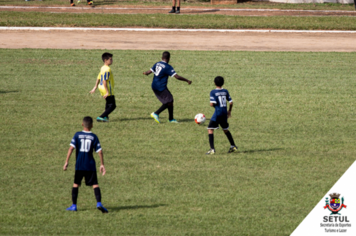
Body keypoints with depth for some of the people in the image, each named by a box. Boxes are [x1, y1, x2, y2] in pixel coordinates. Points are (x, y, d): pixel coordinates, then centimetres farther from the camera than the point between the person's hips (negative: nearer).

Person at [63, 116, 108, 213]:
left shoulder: (77, 135, 0)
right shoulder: (94, 137, 1)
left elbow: (71, 148, -8)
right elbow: (99, 151, -2)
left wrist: (66, 162, -6)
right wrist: (102, 164, 6)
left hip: (79, 165, 0)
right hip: (90, 165, 0)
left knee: (76, 184, 13)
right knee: (95, 184, 0)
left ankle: (74, 205, 11)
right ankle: (99, 203, -17)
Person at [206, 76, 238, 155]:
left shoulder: (213, 92, -9)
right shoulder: (225, 91, 6)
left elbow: (212, 104, -17)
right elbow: (231, 102, 6)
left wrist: (213, 105, 6)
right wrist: (229, 111, 20)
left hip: (217, 113, -5)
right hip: (224, 113, 5)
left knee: (210, 129, -2)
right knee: (225, 130, 24)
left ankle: (212, 149, -15)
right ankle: (233, 146, 30)